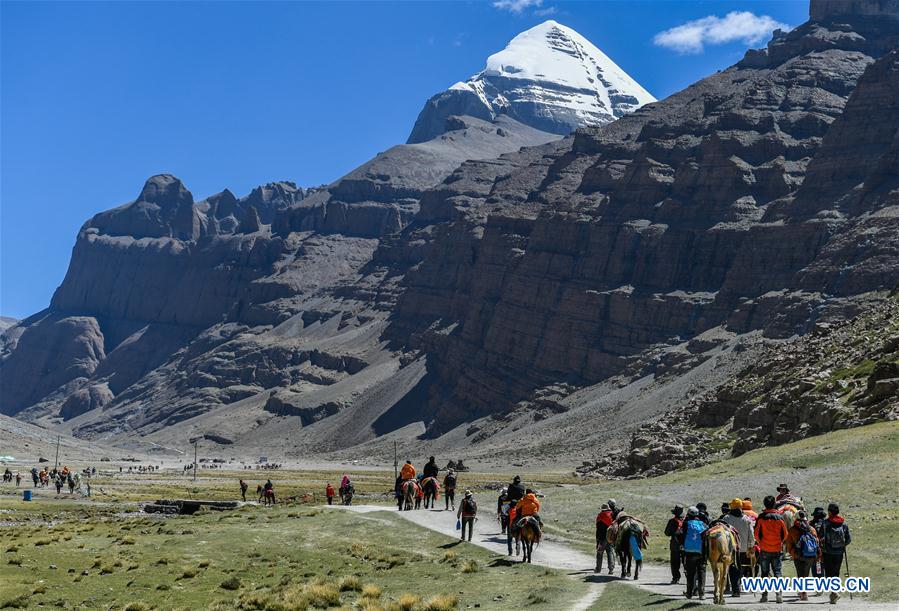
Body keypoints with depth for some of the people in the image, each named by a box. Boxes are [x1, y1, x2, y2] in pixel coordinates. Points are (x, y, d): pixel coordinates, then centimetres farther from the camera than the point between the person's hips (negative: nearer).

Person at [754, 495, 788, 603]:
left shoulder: (761, 517, -8)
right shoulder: (780, 517, -3)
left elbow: (756, 533, -4)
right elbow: (785, 534, 3)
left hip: (764, 550, -1)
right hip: (777, 550, 1)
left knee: (764, 573, 6)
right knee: (777, 571, 7)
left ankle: (764, 595, 4)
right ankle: (779, 594, -3)